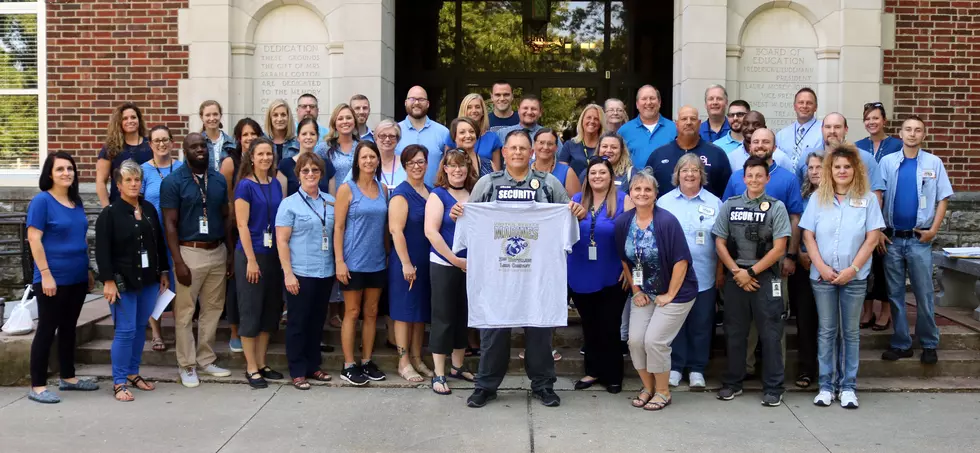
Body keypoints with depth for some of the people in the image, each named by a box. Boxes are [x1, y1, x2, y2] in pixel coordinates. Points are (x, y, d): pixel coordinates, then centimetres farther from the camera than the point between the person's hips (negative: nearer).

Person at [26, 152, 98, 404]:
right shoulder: (42, 200, -11)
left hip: (77, 279, 7)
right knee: (46, 329, -1)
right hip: (53, 279, -7)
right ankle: (37, 386, 6)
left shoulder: (76, 202, 10)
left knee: (68, 328, 15)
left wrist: (88, 270, 16)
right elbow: (34, 239, -15)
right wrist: (46, 274, -19)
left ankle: (68, 378, 26)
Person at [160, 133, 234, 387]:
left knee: (212, 308, 11)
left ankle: (206, 359, 23)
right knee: (185, 312, 0)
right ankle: (187, 365, 10)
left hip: (217, 251, 5)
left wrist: (231, 253, 7)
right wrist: (178, 262, -15)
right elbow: (170, 224, -8)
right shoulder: (173, 182, -6)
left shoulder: (219, 180, 8)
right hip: (190, 252, -5)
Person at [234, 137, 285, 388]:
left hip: (273, 254, 7)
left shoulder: (275, 184, 9)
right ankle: (251, 368, 7)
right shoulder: (245, 185, -9)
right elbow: (242, 225, -13)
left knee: (270, 309, 11)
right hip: (250, 254, -6)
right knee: (250, 310, 0)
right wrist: (251, 259, -17)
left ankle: (261, 363, 21)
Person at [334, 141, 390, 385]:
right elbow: (338, 228, -8)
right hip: (353, 262, -5)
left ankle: (367, 362, 20)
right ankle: (348, 366, 8)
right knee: (352, 312, 2)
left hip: (377, 262, 5)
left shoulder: (383, 189, 7)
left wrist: (389, 254, 8)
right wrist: (339, 261, -14)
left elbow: (385, 226, 12)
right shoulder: (347, 189, -6)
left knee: (372, 312, 10)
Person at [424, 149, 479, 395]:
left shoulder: (474, 195, 9)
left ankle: (458, 365, 26)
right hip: (444, 265, -5)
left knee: (464, 316, 12)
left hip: (471, 264, 5)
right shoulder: (438, 195, -5)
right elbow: (431, 231, -14)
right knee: (443, 318, -1)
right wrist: (455, 259, -15)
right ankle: (439, 374, 5)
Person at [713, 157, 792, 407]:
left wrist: (751, 272, -10)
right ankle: (732, 383, 19)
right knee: (734, 332, 9)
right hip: (735, 277, 2)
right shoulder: (730, 205, 8)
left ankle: (773, 388, 7)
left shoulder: (776, 207, 0)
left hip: (766, 277, -2)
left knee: (770, 334, 0)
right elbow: (720, 243, 6)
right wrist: (736, 271, -6)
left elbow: (779, 248, -6)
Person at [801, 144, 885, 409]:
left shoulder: (867, 198, -1)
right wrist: (822, 267, -10)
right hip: (822, 276, 1)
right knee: (827, 330, 6)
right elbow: (808, 236, 1)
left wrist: (852, 269, -11)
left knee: (851, 331, 6)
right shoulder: (818, 197, 3)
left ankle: (849, 387, 13)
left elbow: (872, 238, -4)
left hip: (855, 276, -1)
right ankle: (826, 385, 13)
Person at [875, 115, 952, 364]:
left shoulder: (933, 163, 0)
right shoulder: (887, 162, 2)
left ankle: (929, 345, 15)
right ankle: (901, 343, 18)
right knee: (895, 294, 8)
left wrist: (933, 230, -6)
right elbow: (877, 197, 1)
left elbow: (943, 199, 2)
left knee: (924, 295, 3)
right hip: (892, 238, 1)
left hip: (919, 240, -1)